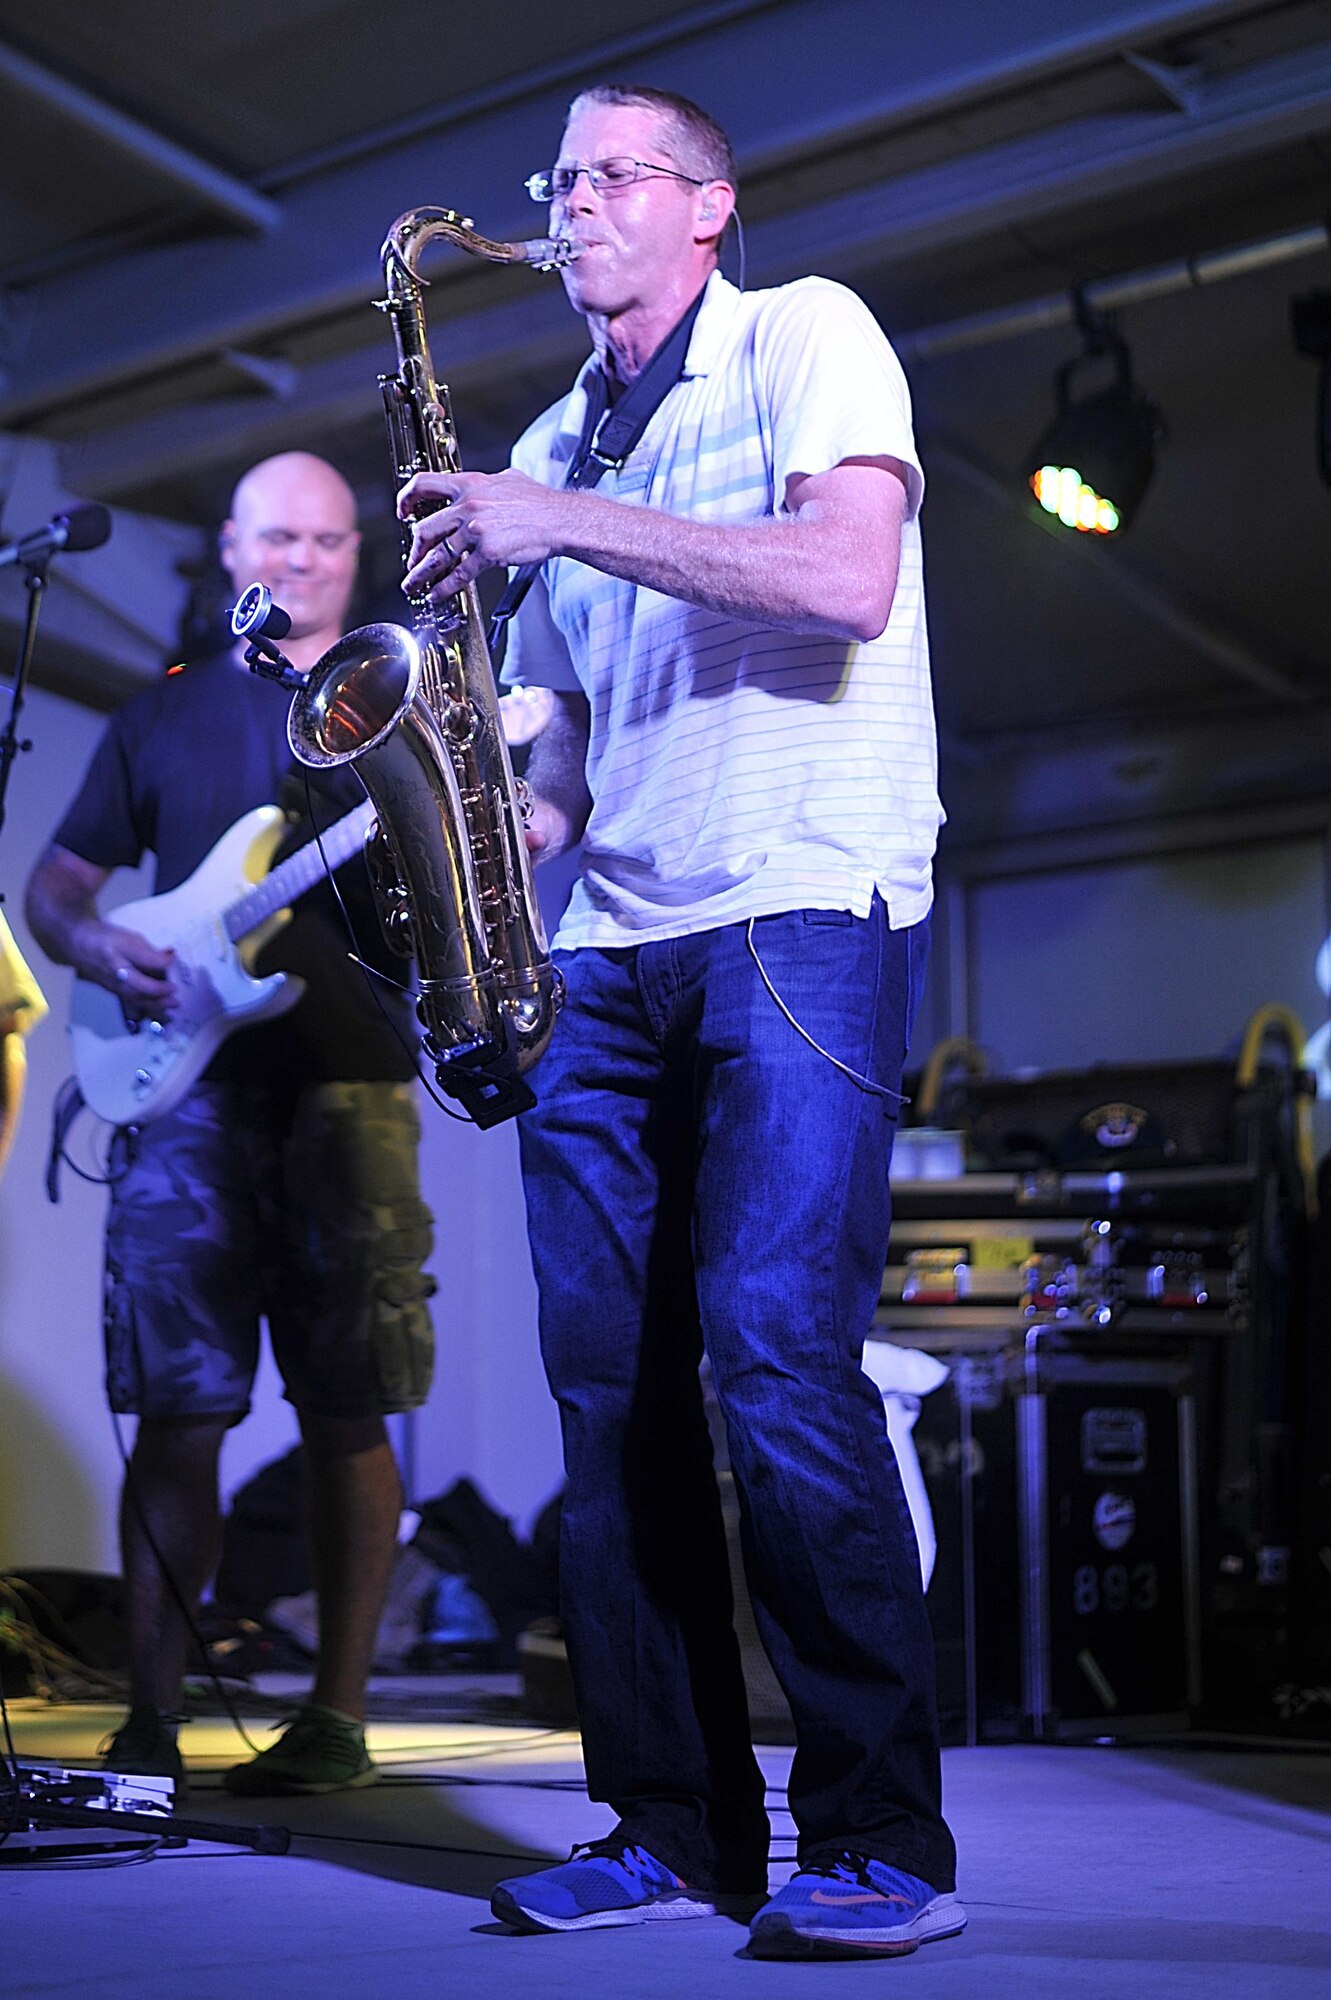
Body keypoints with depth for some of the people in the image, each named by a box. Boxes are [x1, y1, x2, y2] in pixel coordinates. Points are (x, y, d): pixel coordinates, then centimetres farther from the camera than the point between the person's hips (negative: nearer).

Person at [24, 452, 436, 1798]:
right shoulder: (163, 717, 18)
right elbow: (55, 885, 20)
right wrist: (96, 948, -2)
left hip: (346, 1082, -1)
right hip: (186, 1089, 2)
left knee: (346, 1415, -1)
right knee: (174, 1410, -3)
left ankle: (336, 1721, 8)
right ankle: (149, 1721, 4)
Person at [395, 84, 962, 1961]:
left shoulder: (806, 334, 5)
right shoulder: (549, 446, 24)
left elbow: (847, 577, -12)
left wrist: (565, 522, -12)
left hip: (803, 912, -6)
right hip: (610, 949, 7)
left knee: (780, 1356, -17)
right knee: (612, 1384, 0)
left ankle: (884, 1839, -9)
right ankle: (671, 1823, 8)